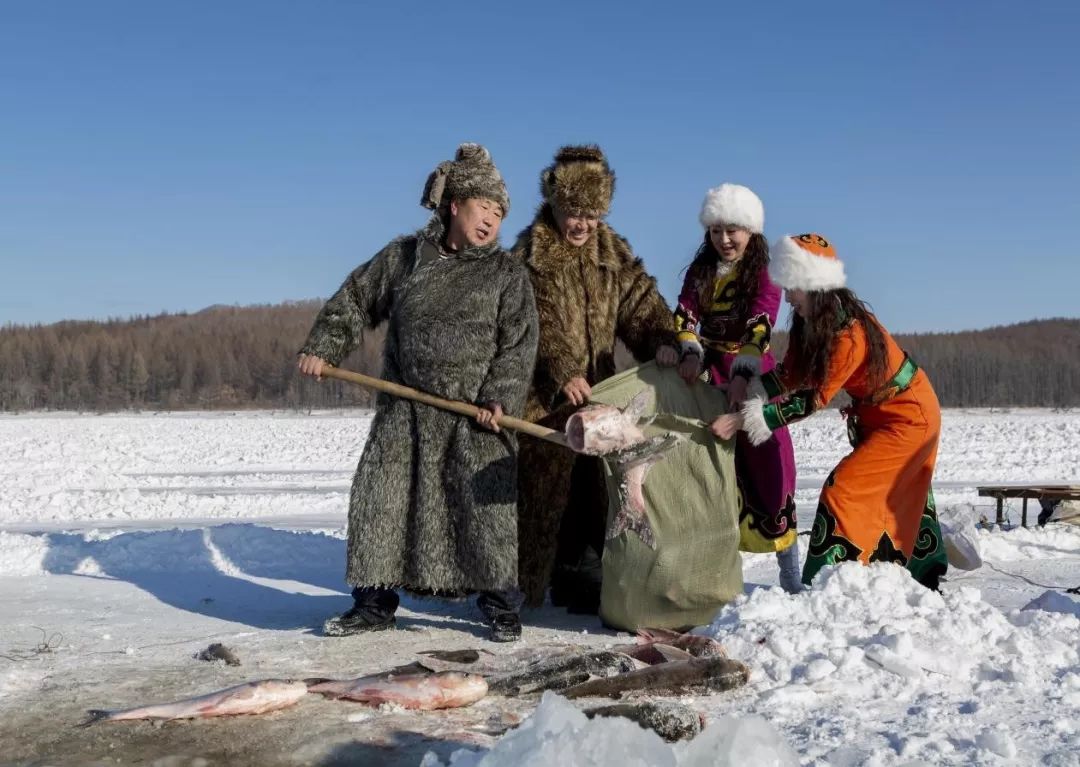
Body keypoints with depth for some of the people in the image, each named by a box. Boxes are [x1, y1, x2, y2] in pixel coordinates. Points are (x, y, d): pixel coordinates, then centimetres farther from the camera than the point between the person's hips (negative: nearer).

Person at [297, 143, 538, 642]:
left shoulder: (507, 273, 1)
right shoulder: (402, 257, 7)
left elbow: (519, 345, -4)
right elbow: (355, 300, 14)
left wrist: (499, 398, -15)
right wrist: (322, 347, 5)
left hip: (474, 414, -2)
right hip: (404, 410, 2)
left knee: (487, 503, -4)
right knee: (378, 496, 3)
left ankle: (500, 604, 13)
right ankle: (374, 603, 17)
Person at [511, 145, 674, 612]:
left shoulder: (612, 252, 12)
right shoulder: (530, 254, -6)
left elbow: (640, 303, 4)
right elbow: (538, 323, -17)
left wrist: (664, 342, -15)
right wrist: (563, 371, -29)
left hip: (596, 391, 6)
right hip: (546, 396, -6)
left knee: (593, 486, 9)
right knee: (550, 483, -4)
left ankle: (583, 578, 18)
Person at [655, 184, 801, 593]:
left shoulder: (764, 274, -6)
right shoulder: (700, 270, 9)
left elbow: (760, 326, -20)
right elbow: (685, 315, -3)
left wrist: (742, 375, -35)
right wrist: (689, 353, -23)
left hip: (752, 377, -4)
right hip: (708, 376, 4)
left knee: (769, 469, -5)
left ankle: (790, 573, 3)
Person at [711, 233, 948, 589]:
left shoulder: (849, 332, -34)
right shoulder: (812, 321, -7)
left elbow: (814, 398, -31)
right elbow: (791, 374, -7)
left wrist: (746, 419, -33)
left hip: (908, 417, -10)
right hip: (878, 416, 10)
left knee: (843, 491, -14)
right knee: (903, 500, 23)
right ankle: (926, 574, 41)